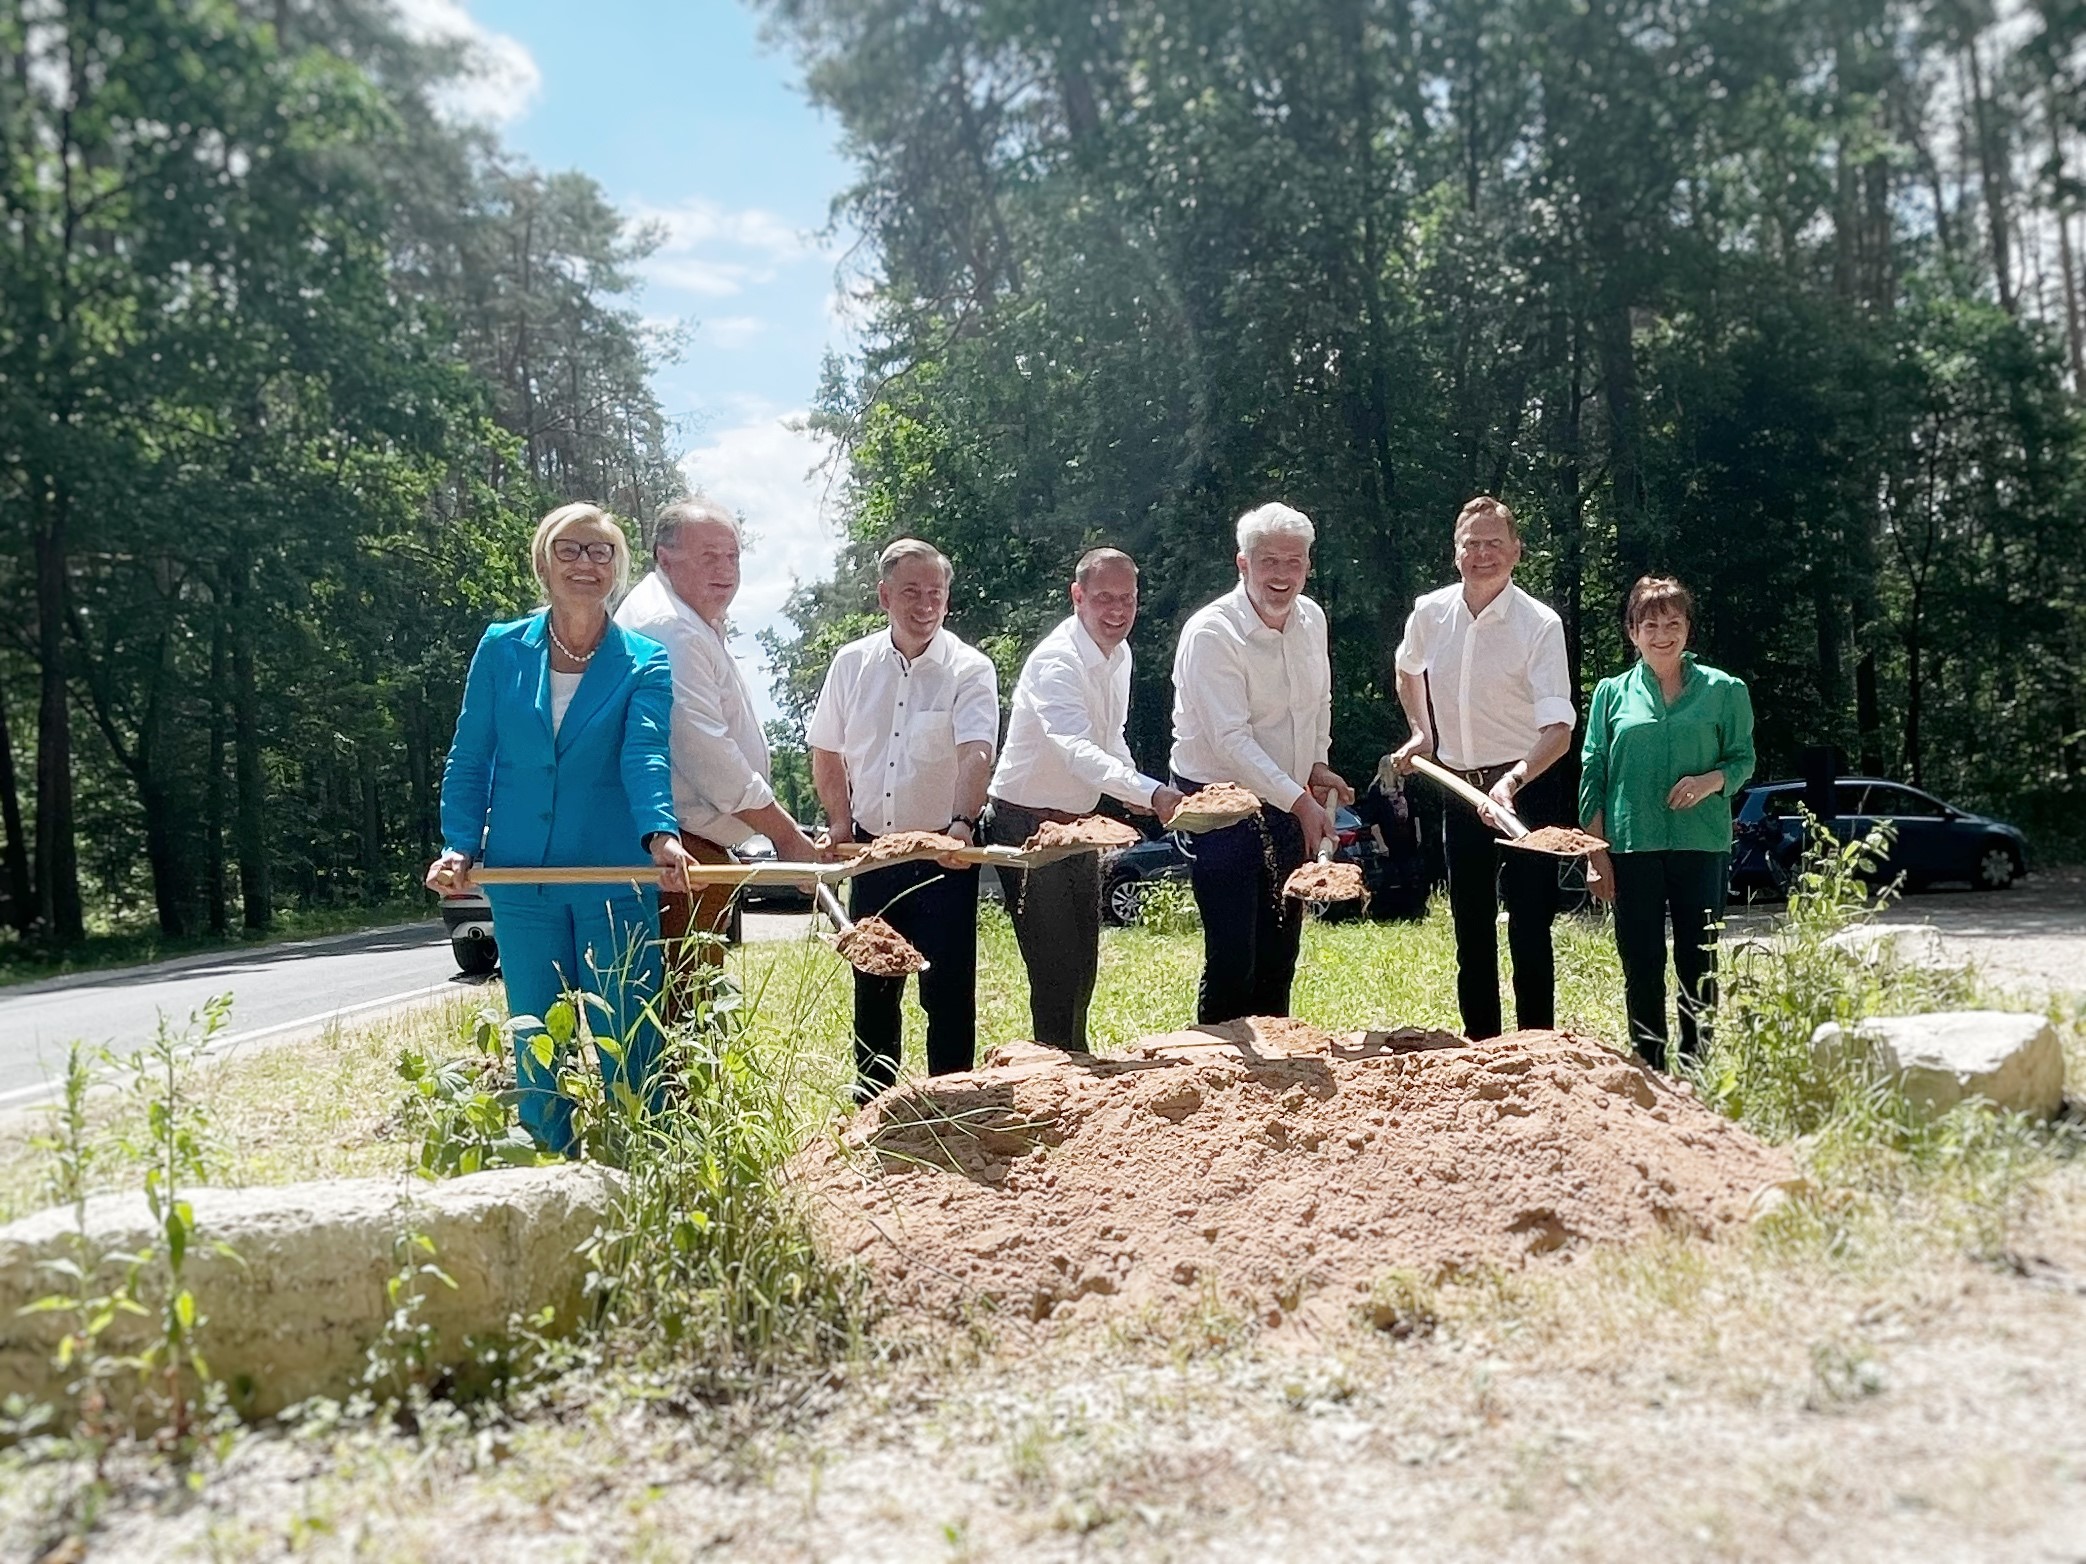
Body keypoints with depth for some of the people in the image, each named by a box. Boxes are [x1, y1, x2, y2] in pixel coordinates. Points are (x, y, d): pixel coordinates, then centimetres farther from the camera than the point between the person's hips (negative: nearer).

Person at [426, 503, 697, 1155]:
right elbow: (469, 760, 8)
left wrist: (660, 835, -34)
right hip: (522, 881, 2)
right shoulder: (501, 649, 6)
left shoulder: (644, 662, 0)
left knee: (623, 1051, 2)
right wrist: (460, 846, -7)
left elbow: (646, 756, -16)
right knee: (536, 1049, 10)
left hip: (615, 881, -2)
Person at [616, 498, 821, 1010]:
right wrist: (787, 835, -14)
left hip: (700, 849, 11)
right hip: (681, 852, -11)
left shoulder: (697, 626, 20)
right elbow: (707, 752, -20)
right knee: (685, 1016, -10)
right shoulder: (666, 627, -14)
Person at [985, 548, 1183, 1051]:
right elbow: (1077, 750, -41)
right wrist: (1150, 792, -55)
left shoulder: (1119, 654, 5)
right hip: (1029, 825, -8)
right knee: (1056, 968, -10)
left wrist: (1132, 788, 2)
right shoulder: (1057, 661, -23)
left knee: (1083, 964, 15)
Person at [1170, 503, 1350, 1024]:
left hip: (1287, 802, 7)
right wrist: (1300, 802, -31)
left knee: (1280, 951, 14)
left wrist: (1318, 766, 8)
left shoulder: (1311, 618, 3)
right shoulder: (1210, 633, -19)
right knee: (1232, 957, -8)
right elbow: (1232, 740, -26)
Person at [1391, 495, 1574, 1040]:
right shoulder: (1429, 613, -2)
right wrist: (1420, 731, 13)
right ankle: (1480, 1045, 23)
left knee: (1529, 929, -4)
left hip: (1526, 790, -5)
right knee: (1471, 931, 12)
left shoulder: (1540, 623, -15)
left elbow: (1558, 728, -25)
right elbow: (1407, 671, 23)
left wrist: (1512, 782, -40)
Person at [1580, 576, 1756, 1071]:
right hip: (1632, 848, 1)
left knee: (1699, 965, 4)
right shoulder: (1612, 693, 7)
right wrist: (1596, 853, 0)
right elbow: (1592, 774, 6)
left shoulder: (1723, 690, 6)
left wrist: (1710, 781, -14)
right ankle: (1649, 1072, 14)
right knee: (1641, 968, 5)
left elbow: (1744, 759, 9)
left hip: (1702, 846, 0)